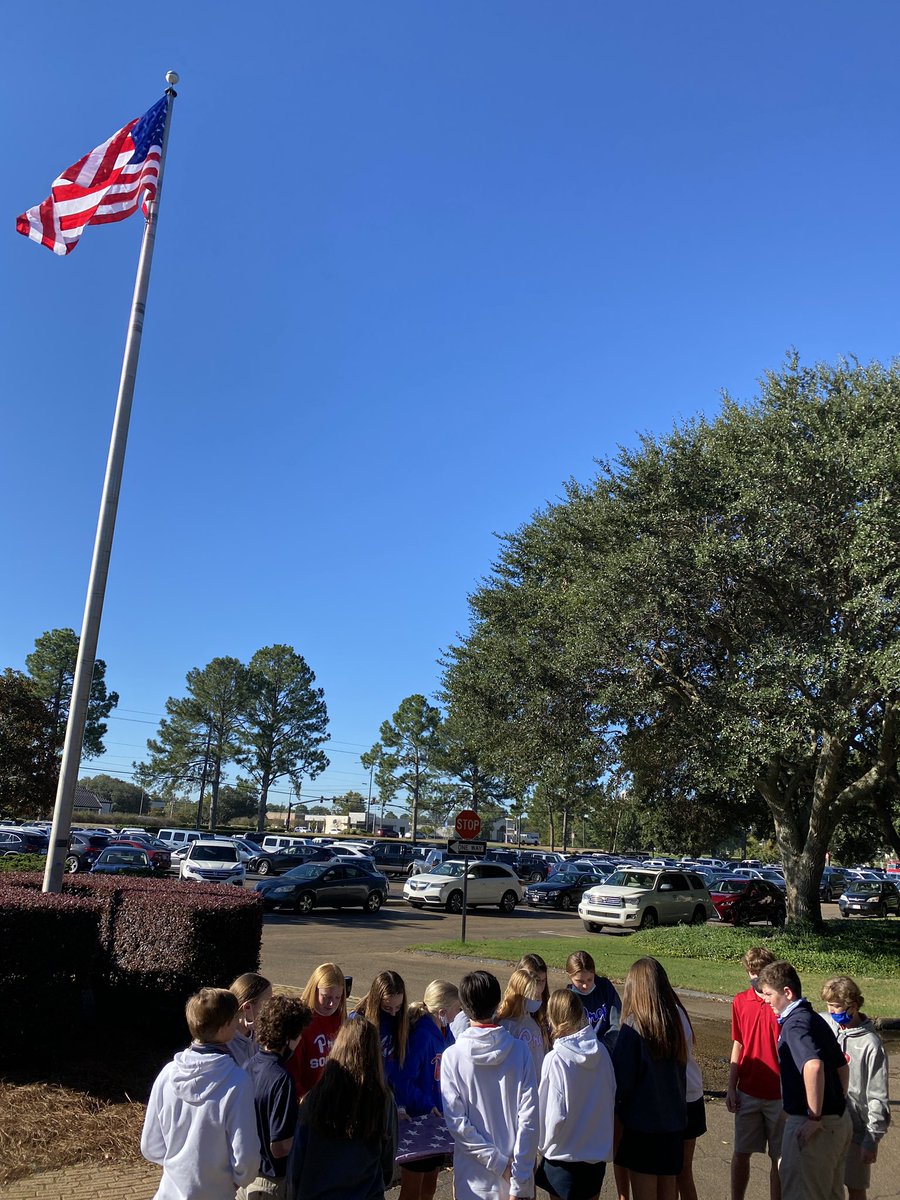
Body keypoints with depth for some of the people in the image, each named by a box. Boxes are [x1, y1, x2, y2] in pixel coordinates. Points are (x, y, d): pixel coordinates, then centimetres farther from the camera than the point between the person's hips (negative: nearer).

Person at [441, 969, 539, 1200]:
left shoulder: (452, 1056, -12)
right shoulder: (519, 1050, -10)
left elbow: (455, 1120, -14)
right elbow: (529, 1118, -11)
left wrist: (498, 1162, -9)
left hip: (475, 1180, -1)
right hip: (517, 1172, 1)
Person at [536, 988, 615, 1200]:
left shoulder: (555, 1059, -23)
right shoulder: (601, 1050, -10)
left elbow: (555, 1114, -20)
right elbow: (612, 1097, 2)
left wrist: (544, 1143, -1)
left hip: (564, 1156, -4)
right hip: (598, 1152, 4)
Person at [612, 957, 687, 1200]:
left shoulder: (633, 1025, -19)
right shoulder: (675, 1020, -2)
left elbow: (621, 1079, -14)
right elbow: (680, 1070, 10)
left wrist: (615, 1107, 4)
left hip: (642, 1124, -6)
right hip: (673, 1121, 6)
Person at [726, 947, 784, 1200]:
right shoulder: (740, 1001, 1)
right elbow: (738, 1045, 8)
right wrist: (731, 1088, 5)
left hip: (779, 1094, -3)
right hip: (747, 1093, 3)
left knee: (779, 1157, 8)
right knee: (741, 1153, 10)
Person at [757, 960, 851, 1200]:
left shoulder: (795, 1024, -19)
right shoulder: (814, 1019, 10)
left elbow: (813, 1065, -36)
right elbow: (842, 1067, 19)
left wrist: (814, 1117, -28)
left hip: (810, 1126, -9)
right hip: (839, 1120, 9)